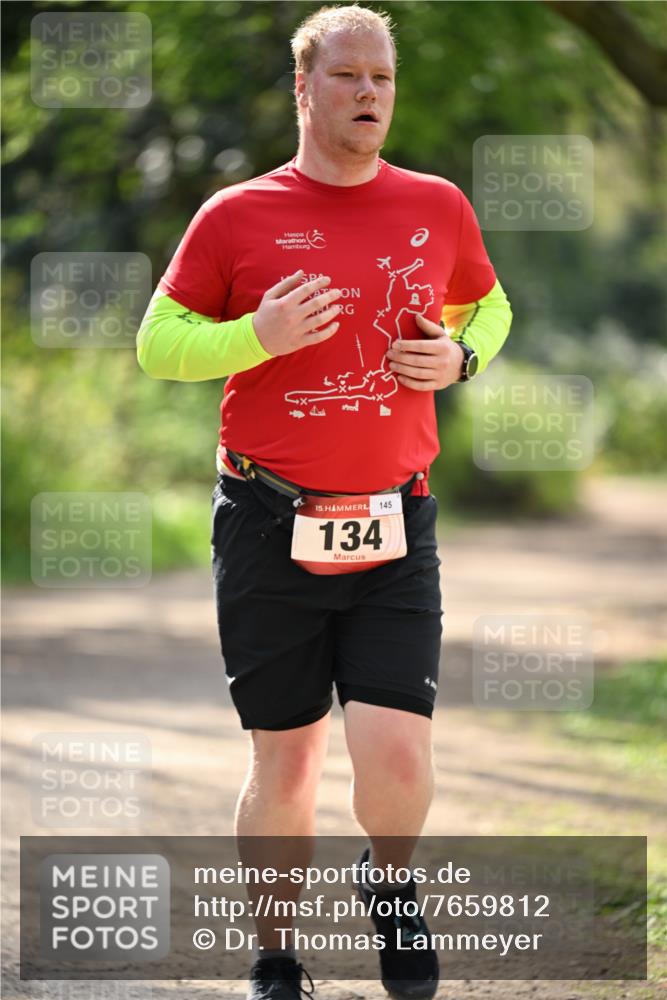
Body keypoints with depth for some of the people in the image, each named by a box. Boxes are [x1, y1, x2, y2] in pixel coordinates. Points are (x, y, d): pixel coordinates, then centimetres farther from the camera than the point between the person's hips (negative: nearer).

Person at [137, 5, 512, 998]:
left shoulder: (439, 208, 7)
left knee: (396, 751, -12)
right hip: (269, 531, -1)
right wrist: (259, 335, -14)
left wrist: (461, 357, 2)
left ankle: (391, 884, 20)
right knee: (285, 760, 5)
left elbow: (488, 307, 24)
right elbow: (159, 346, 4)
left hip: (394, 529, 1)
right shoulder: (236, 216, 0)